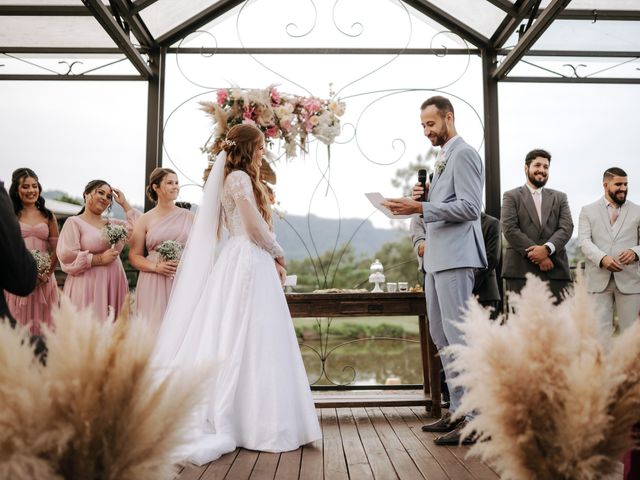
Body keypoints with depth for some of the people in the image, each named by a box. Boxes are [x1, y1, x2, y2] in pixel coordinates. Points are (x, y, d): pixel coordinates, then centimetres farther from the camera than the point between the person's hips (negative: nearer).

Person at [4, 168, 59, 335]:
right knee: (18, 323, 3)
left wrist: (47, 274, -6)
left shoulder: (48, 216, 10)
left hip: (44, 280, 2)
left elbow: (56, 249, 6)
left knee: (42, 324, 7)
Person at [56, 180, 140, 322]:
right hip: (87, 286, -5)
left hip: (114, 285, 5)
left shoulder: (113, 223, 16)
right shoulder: (74, 222, -1)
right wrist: (100, 259, -12)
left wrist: (124, 203, 10)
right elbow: (67, 257, -12)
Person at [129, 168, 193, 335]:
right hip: (154, 284, -1)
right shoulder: (145, 220, 5)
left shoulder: (188, 216, 9)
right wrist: (156, 267, -11)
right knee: (155, 325, -2)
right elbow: (134, 256, 4)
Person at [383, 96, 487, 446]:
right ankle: (456, 411, 20)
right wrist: (423, 198, 6)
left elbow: (469, 206, -17)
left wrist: (420, 208, -21)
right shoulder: (443, 158, 21)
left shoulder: (463, 154, -7)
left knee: (458, 335, -9)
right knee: (440, 335, 11)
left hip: (455, 257, -10)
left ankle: (473, 419, -1)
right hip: (437, 258, 10)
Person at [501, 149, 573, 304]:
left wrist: (547, 248, -13)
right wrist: (537, 256, -10)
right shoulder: (511, 196, 10)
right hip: (520, 270, -3)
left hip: (555, 270, 3)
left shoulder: (560, 198, 21)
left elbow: (566, 228, 7)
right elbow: (509, 229, -3)